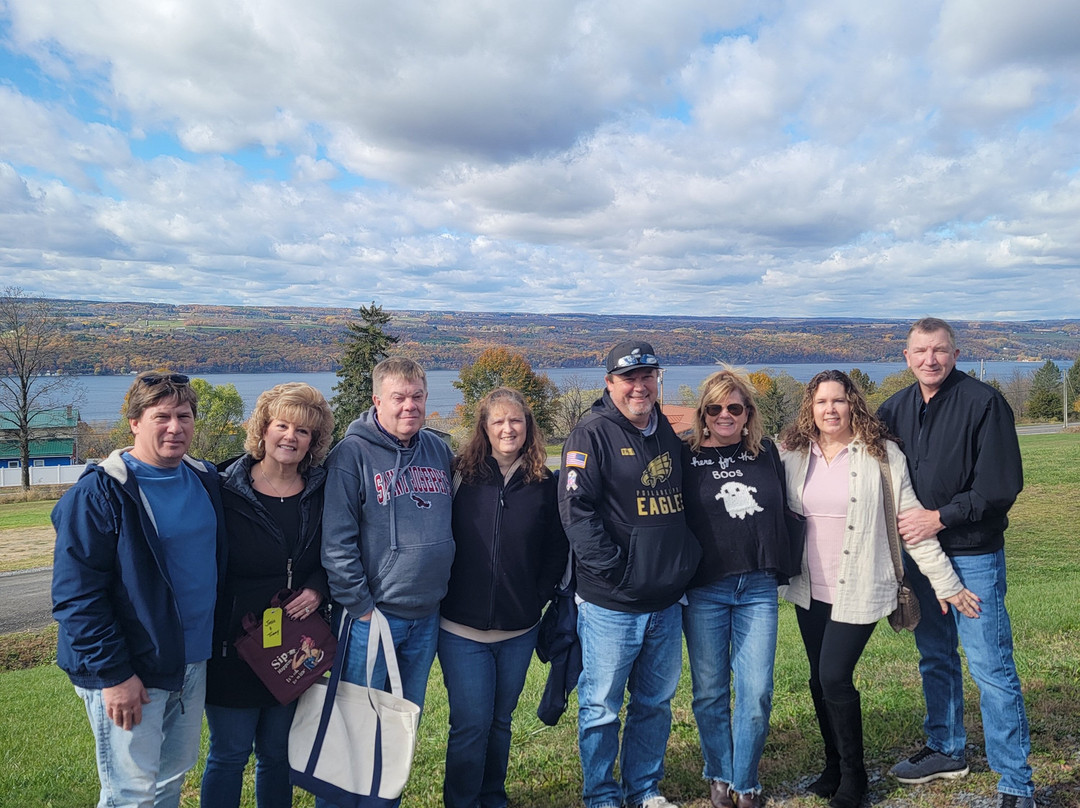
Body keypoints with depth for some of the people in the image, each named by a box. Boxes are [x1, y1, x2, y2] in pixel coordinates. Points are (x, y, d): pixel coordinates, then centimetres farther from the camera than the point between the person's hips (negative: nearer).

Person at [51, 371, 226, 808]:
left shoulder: (206, 480, 5)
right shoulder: (100, 493, -15)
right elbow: (76, 596, -17)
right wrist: (112, 674, -17)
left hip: (193, 664, 6)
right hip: (128, 673, -6)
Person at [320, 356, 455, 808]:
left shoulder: (439, 452, 7)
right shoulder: (352, 453, -11)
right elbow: (337, 541, -15)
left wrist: (444, 588, 11)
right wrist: (359, 605, -15)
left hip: (426, 616, 6)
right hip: (373, 615, -6)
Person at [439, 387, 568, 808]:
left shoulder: (543, 484, 0)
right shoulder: (459, 476, -6)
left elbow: (557, 548, 6)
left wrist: (540, 596, -1)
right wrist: (444, 595, -5)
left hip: (519, 629, 3)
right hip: (462, 628, -2)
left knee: (500, 722, 17)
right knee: (471, 725, 1)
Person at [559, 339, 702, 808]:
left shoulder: (668, 434, 12)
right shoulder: (593, 434, -10)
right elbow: (577, 509, -17)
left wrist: (687, 561, 10)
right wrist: (613, 570, -19)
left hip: (666, 601, 6)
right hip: (610, 605, -6)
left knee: (656, 702, 17)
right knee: (601, 707, 6)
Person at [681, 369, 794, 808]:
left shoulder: (768, 454, 6)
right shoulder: (687, 457, -3)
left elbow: (784, 513, 14)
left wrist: (786, 571, 12)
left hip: (758, 589, 2)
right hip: (703, 591, -1)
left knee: (756, 690, 2)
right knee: (710, 691, 9)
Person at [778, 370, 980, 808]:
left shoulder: (881, 455, -8)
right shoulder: (792, 455, 0)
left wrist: (945, 581, -5)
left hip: (859, 590, -4)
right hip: (810, 590, 4)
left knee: (834, 678, -7)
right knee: (819, 680, 12)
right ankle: (834, 766, 32)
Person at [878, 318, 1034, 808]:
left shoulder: (984, 403, -11)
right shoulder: (896, 409, 6)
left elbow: (1001, 485, -16)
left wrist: (941, 517, -17)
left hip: (973, 555, -6)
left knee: (990, 667, -2)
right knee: (935, 659, 18)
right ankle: (946, 752, 35)